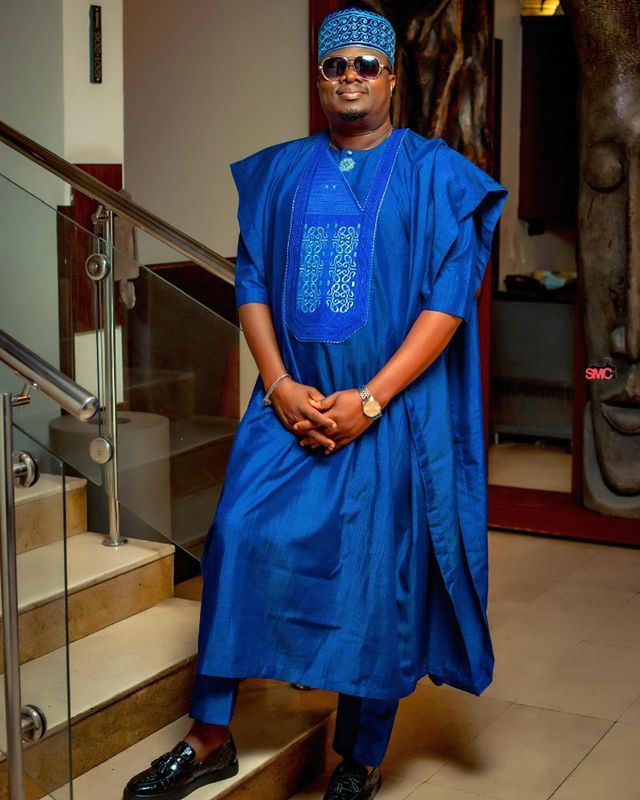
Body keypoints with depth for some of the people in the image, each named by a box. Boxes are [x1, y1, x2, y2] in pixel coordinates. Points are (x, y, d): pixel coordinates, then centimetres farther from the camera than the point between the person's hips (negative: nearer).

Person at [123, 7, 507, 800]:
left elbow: (448, 300, -7)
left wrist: (370, 400, -16)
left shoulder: (432, 175, 0)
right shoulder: (281, 172, 11)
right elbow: (251, 282, 8)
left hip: (391, 413, -3)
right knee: (240, 536, -11)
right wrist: (279, 385, -7)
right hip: (293, 403, 3)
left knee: (376, 581, 1)